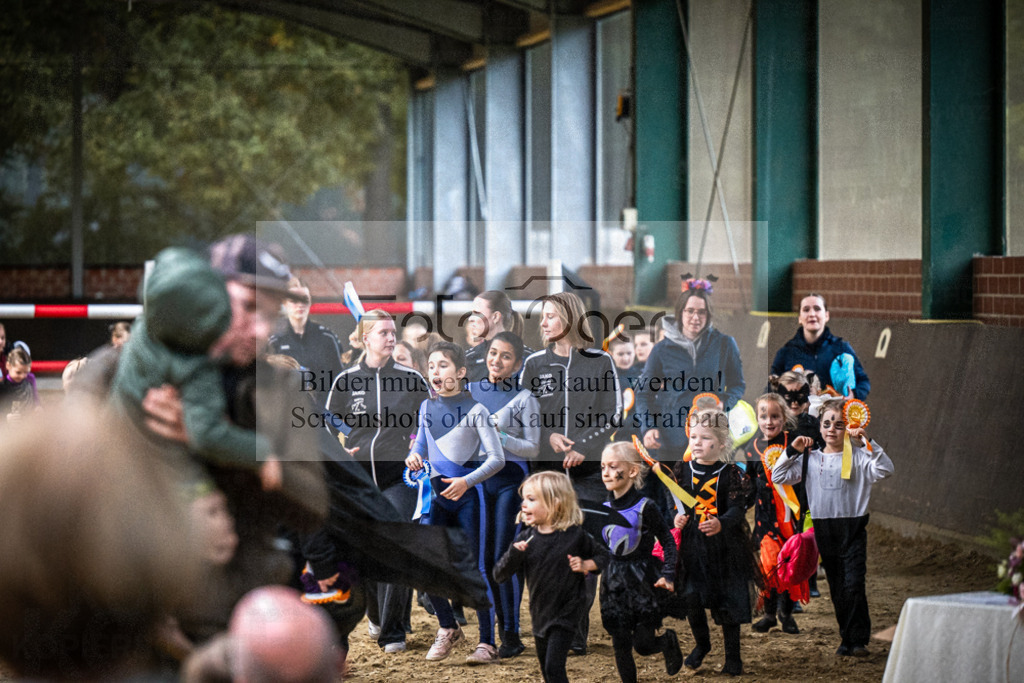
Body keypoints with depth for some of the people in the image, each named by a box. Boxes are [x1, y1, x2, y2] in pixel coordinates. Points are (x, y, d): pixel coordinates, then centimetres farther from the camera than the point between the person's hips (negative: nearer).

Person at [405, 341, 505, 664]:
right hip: (438, 495, 5)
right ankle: (448, 628, 19)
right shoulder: (427, 408, 7)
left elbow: (497, 459, -12)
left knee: (474, 569, -4)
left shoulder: (475, 410, -9)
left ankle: (487, 643, 3)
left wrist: (467, 481, -24)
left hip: (468, 496, -5)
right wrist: (414, 456, -4)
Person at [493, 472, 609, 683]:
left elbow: (602, 555, 6)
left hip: (566, 613, -5)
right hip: (540, 614, 5)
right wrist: (513, 554, -23)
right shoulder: (526, 538, -4)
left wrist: (586, 565, -14)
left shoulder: (575, 536, -11)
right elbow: (499, 576, -5)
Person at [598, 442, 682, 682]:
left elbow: (668, 542, -7)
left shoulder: (645, 507, -13)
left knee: (643, 644, -2)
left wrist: (668, 575, -15)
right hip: (614, 583, 4)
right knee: (620, 644, 4)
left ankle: (669, 640, 31)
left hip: (643, 581, -4)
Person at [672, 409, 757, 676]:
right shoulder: (682, 471, 2)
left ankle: (733, 656, 18)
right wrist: (677, 517, -14)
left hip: (725, 545, -2)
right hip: (691, 544, 2)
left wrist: (721, 524, -34)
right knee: (691, 598, -3)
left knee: (728, 601, 3)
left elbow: (738, 510, -15)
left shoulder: (731, 474, -6)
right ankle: (701, 644, 25)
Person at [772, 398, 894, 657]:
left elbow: (885, 469, -17)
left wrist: (867, 442, -22)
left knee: (853, 585, -13)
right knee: (836, 589, 10)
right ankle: (847, 639, 19)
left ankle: (858, 639, -6)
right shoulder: (810, 459, 8)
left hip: (853, 529, -4)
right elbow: (779, 477, 7)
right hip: (824, 529, 4)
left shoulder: (858, 457, -2)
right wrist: (792, 451, -4)